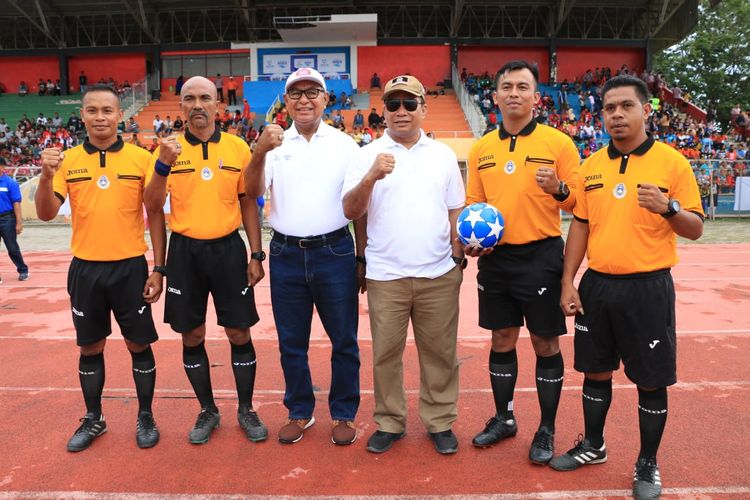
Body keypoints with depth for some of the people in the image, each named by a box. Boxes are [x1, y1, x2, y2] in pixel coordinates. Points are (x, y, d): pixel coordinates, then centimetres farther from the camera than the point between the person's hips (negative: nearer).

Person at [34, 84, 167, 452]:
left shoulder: (141, 158, -3)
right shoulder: (68, 161, 2)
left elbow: (155, 215, -1)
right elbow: (46, 214, -4)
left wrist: (158, 268, -5)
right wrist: (46, 175, -22)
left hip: (130, 267, -2)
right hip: (85, 268, 2)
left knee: (139, 345, 7)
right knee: (90, 347, 14)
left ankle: (145, 417, 25)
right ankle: (93, 419, 32)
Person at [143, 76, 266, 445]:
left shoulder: (238, 147, 0)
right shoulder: (169, 148, 0)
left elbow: (248, 204, 5)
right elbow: (153, 205, -6)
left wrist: (257, 255, 1)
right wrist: (163, 165, -23)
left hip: (228, 248, 0)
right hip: (185, 251, 1)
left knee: (239, 332, 6)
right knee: (192, 336, 10)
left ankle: (246, 410, 25)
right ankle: (207, 411, 29)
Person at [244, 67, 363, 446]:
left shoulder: (345, 144, 3)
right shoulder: (275, 144, 6)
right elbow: (252, 191, -6)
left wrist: (362, 257, 3)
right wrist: (259, 152, -23)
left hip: (335, 252, -1)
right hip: (287, 254, 2)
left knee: (344, 340, 7)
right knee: (291, 342, 12)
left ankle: (344, 414, 25)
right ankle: (299, 412, 30)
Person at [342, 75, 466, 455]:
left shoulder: (443, 155, 9)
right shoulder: (368, 155, 2)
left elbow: (456, 211, 14)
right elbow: (350, 211, -6)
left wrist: (459, 254, 3)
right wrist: (371, 176, -21)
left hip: (439, 274, 2)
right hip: (386, 276, -1)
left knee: (439, 352, 9)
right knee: (386, 353, 8)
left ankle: (440, 422, 26)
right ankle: (389, 422, 25)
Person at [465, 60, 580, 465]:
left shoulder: (558, 143, -4)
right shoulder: (481, 149, 8)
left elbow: (578, 203, -2)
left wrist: (559, 189, -23)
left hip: (540, 256, -3)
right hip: (495, 258, 4)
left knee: (545, 344, 6)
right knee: (501, 340, 14)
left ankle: (546, 430, 23)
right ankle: (503, 419, 31)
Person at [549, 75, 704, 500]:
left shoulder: (672, 162, -5)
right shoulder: (592, 166, 6)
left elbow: (696, 229, -4)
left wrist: (668, 208, -25)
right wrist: (568, 282, 5)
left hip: (647, 287, -4)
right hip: (597, 284, 4)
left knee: (651, 380, 7)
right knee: (596, 370, 15)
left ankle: (648, 464, 27)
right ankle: (594, 445, 35)